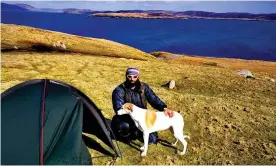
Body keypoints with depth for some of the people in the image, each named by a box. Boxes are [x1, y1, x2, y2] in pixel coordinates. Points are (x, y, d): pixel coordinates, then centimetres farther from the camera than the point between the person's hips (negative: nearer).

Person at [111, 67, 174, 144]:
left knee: (152, 140, -11)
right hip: (125, 118, -3)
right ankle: (127, 135, -2)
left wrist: (164, 108, -33)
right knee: (125, 126, -37)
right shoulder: (119, 90, -16)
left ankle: (138, 132, 19)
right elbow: (119, 108, -26)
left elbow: (154, 99, -14)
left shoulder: (144, 87, -4)